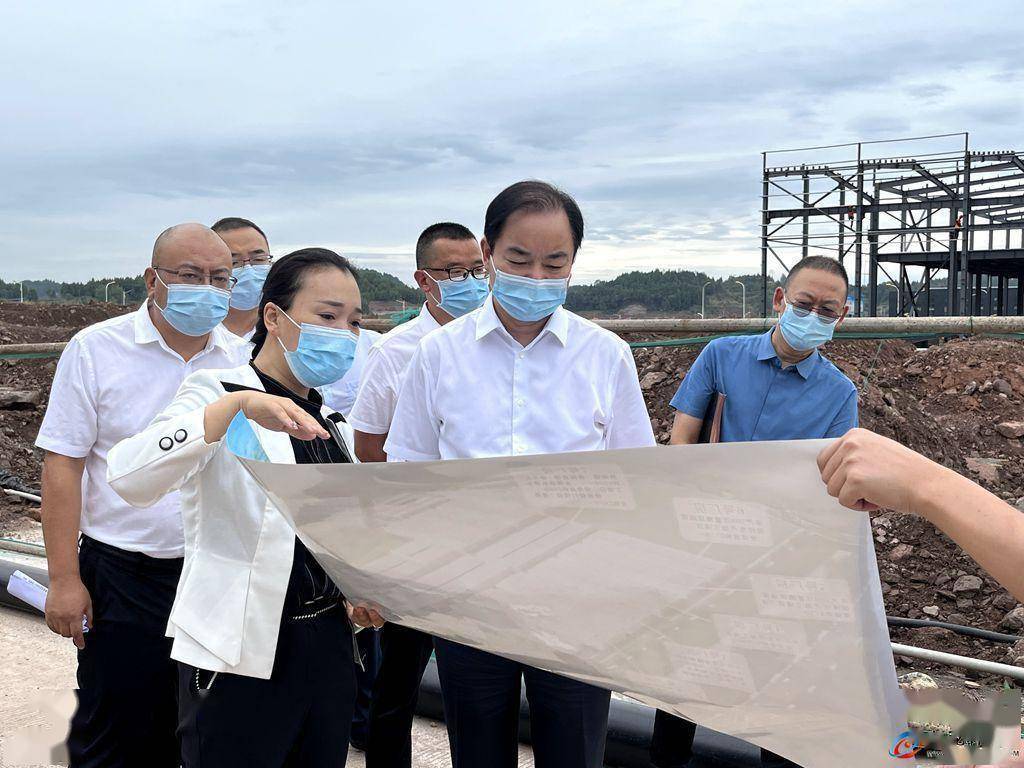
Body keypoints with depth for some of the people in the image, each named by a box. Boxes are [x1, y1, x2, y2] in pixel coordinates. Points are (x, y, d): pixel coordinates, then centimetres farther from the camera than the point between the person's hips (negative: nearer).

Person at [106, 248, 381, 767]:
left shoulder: (334, 426, 13)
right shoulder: (217, 392, -7)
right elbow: (128, 479, -26)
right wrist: (239, 404, -35)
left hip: (328, 643, 7)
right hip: (239, 654, -6)